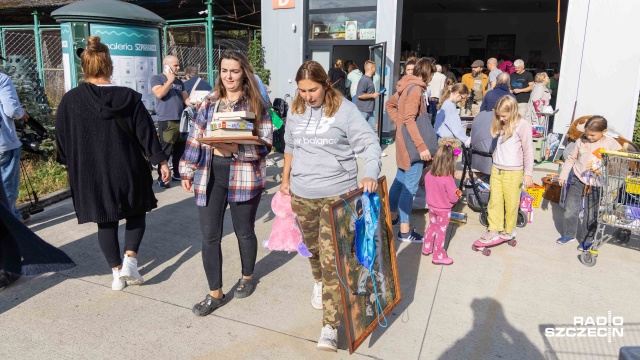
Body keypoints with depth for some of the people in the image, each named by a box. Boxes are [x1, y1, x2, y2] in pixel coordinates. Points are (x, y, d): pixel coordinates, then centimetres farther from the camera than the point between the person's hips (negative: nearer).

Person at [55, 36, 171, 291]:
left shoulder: (70, 101, -6)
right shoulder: (129, 98, -9)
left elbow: (62, 139, 2)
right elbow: (147, 133, -6)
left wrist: (69, 165, 17)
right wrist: (162, 162, 1)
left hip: (90, 174, 1)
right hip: (128, 170, -1)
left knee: (106, 222, 14)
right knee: (136, 213, 19)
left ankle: (117, 272, 20)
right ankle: (129, 260, 3)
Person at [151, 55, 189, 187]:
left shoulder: (179, 82, 20)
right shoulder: (157, 78, 1)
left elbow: (185, 98, 17)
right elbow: (159, 94, -16)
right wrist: (170, 80, -8)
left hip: (181, 120, 7)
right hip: (167, 121, -7)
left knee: (180, 149, 13)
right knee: (166, 150, -7)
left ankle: (177, 173, 25)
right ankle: (161, 177, 0)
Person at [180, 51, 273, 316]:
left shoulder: (256, 104, -3)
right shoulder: (209, 103, 9)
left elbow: (264, 144, -9)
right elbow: (195, 138, 11)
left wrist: (235, 148, -24)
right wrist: (187, 172, 7)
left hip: (244, 177, -3)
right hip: (209, 176, 3)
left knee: (244, 232, 13)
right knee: (209, 236, 3)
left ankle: (247, 277, 39)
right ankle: (215, 293, 18)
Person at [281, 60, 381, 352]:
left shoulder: (344, 109, -10)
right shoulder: (295, 110, 6)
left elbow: (370, 143, -12)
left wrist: (370, 175, -28)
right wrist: (286, 179, 21)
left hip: (337, 194, -5)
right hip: (301, 194, 5)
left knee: (332, 258, -8)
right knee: (312, 246, 21)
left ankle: (330, 326, -1)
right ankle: (319, 282, 51)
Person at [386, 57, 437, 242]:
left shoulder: (406, 86, 10)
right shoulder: (415, 89, -19)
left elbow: (390, 104, 23)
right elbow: (410, 120, -27)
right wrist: (422, 146, -28)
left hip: (404, 142, 10)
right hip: (412, 144, -10)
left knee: (400, 179, 20)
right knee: (410, 186, -5)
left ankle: (393, 215, 34)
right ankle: (404, 230, 2)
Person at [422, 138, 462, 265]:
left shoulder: (428, 175, -12)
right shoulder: (448, 179, -30)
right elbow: (453, 198, -22)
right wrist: (458, 194, 0)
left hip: (431, 207, 6)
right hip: (444, 210, -6)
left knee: (431, 227, 25)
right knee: (441, 232, 8)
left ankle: (426, 248, 40)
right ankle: (439, 256, 20)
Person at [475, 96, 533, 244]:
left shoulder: (523, 125, -10)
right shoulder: (502, 125, 10)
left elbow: (528, 150, -9)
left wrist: (528, 173, -9)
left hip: (513, 172, -6)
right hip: (496, 169, 6)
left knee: (511, 203, 6)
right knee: (494, 201, 8)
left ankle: (509, 230, 23)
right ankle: (494, 229, 18)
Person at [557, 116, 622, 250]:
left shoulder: (611, 144, -7)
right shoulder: (581, 141, -2)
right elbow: (571, 158, 8)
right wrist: (563, 175, 7)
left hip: (596, 186, -2)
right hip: (578, 181, 2)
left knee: (590, 215, 7)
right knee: (571, 210, 9)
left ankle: (586, 240, 25)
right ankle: (569, 234, 29)